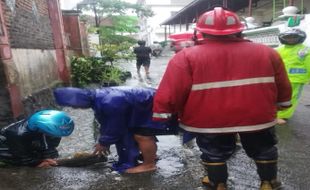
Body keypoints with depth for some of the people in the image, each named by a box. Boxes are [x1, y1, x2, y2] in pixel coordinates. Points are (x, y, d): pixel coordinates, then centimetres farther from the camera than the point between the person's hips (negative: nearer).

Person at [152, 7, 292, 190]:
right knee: (264, 150, 26)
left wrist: (162, 113, -1)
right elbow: (283, 86, 9)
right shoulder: (266, 52, 0)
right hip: (259, 116, 3)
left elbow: (171, 91, -13)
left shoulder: (186, 56, -12)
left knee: (214, 153, 22)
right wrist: (281, 104, 26)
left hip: (208, 120, -2)